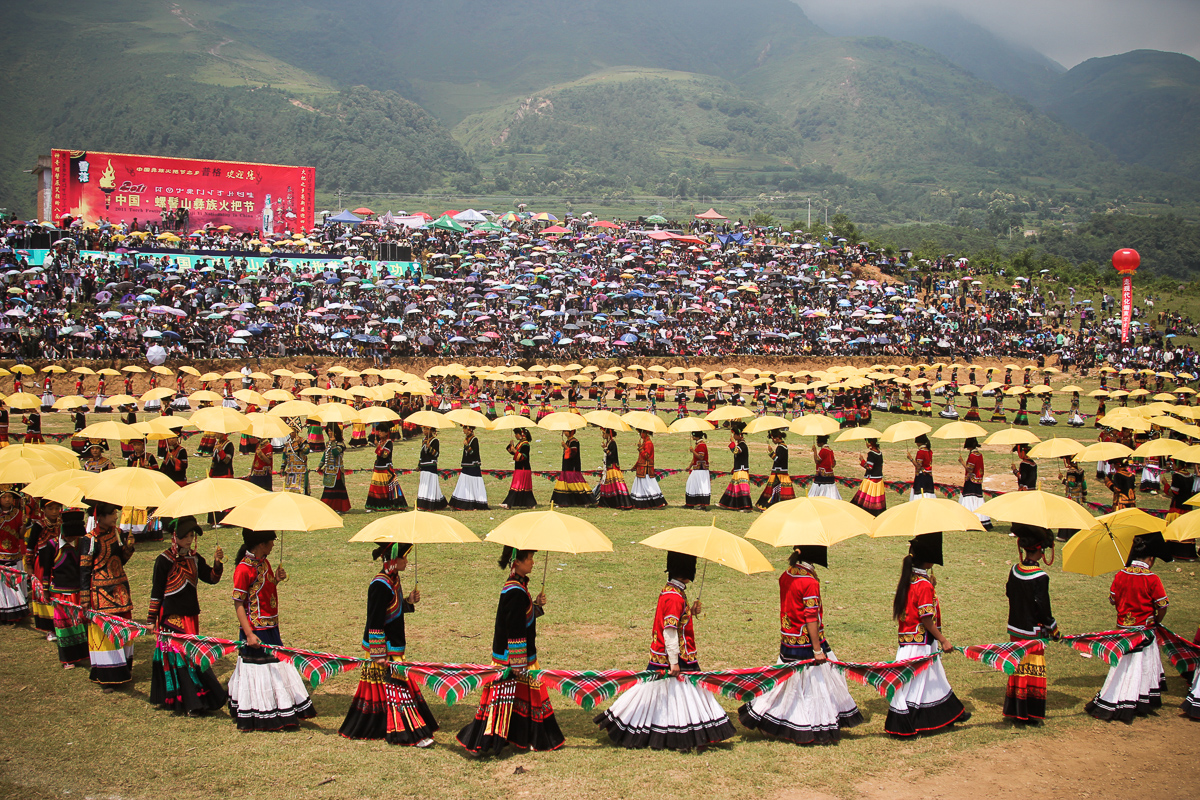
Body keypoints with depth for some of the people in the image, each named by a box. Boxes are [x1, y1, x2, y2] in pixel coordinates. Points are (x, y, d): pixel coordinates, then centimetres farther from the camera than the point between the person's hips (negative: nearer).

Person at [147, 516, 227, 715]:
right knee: (178, 656, -5)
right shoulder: (164, 560, -10)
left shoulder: (194, 558, 6)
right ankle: (189, 704, -3)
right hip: (172, 616, -6)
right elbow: (156, 591, -7)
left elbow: (212, 579, 5)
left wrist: (217, 563, -14)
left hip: (191, 615, 6)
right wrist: (151, 619, -6)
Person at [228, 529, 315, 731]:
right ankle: (258, 718, 11)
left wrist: (277, 579, 0)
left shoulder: (264, 563, 8)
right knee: (257, 671, 0)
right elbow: (238, 604, -18)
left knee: (277, 667, 15)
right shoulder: (244, 569, -18)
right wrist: (249, 634, -23)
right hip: (255, 631, -9)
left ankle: (284, 713, 25)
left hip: (271, 628, 9)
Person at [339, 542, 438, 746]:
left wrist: (409, 601, 3)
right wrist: (379, 655, -21)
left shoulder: (393, 579, 8)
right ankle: (409, 733, -1)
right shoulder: (380, 585, -21)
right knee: (395, 687, -5)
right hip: (384, 649, -9)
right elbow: (375, 623, -22)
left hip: (394, 648, 9)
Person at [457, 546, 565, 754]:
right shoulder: (516, 591, -22)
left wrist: (536, 605, 5)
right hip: (511, 657, -10)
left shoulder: (517, 586, 8)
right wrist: (518, 664, -20)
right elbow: (515, 630, -22)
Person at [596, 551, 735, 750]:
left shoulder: (671, 591, 10)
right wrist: (674, 662, -23)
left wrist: (690, 612, 10)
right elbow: (669, 631, -24)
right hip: (674, 659, -10)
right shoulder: (675, 596, -21)